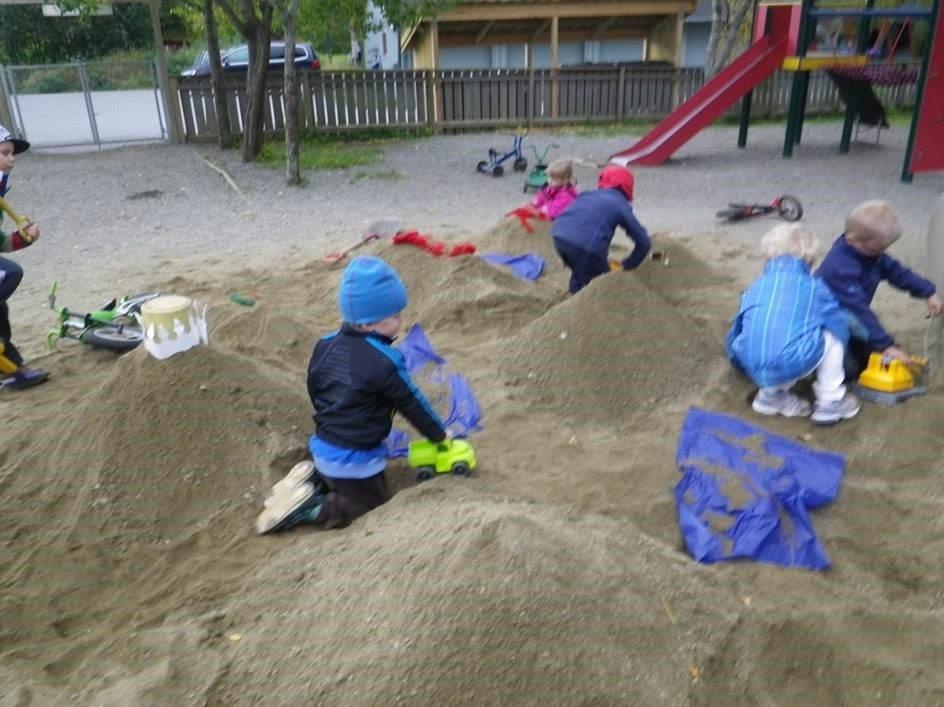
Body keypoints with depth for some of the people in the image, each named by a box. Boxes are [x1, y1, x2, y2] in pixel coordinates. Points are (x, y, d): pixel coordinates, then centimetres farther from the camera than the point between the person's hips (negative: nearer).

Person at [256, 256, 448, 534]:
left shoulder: (324, 346, -2)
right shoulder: (383, 362, -23)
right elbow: (412, 403, -12)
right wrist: (439, 434, 5)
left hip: (323, 448, 8)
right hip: (355, 459, -8)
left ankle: (308, 480, 8)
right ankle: (307, 508, -4)